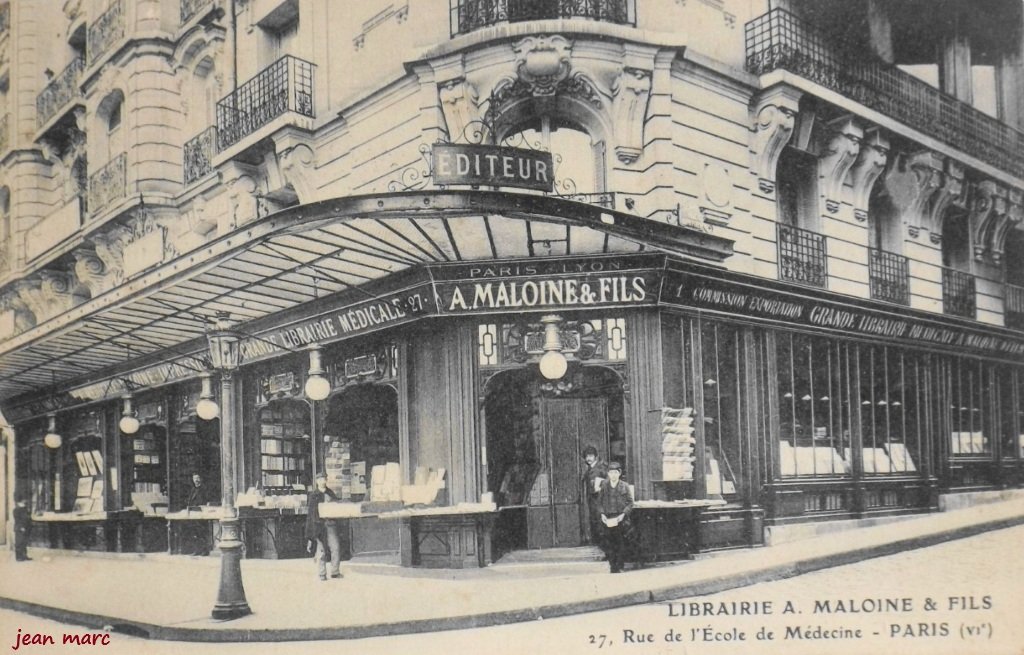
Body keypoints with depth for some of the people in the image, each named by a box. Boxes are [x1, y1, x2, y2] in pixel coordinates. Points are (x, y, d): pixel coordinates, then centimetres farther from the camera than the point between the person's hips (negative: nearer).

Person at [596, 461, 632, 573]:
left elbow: (630, 503, 2)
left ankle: (619, 567, 10)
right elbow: (599, 501, 10)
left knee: (620, 544, 0)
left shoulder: (624, 486, 1)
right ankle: (613, 566, 9)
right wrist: (602, 514, -3)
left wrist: (623, 514, -10)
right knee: (607, 544, -3)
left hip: (620, 519, -1)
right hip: (607, 518, 1)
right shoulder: (604, 485, 5)